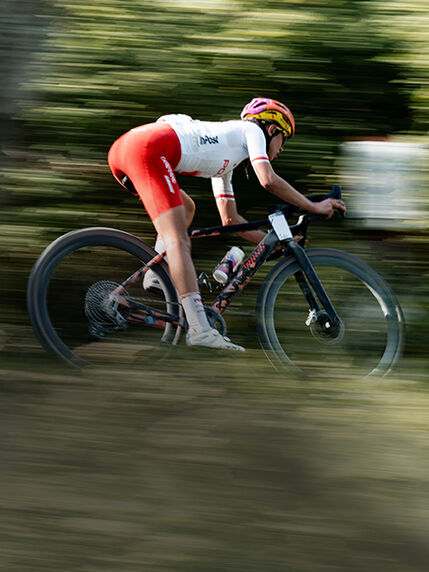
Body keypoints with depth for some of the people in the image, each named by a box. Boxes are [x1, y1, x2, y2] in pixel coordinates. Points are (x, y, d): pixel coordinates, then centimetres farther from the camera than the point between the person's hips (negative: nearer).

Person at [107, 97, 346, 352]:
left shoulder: (224, 164, 35)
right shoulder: (252, 130, 15)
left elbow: (230, 219, 37)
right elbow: (269, 180, 0)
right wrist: (314, 207, 9)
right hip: (149, 147, -9)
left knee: (186, 208, 30)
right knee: (177, 239, -15)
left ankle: (156, 276, 14)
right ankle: (200, 330, -23)